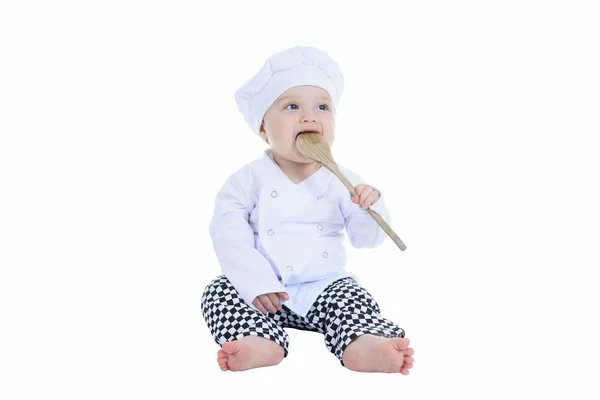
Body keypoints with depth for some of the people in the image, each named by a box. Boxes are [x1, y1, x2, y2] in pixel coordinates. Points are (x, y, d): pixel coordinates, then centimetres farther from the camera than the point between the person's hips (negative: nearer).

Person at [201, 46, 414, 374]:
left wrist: (370, 208, -25)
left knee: (352, 296, -24)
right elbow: (228, 233, -13)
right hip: (263, 290, 0)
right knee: (220, 290, -21)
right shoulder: (250, 179, -5)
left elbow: (366, 238, -3)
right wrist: (255, 282, -24)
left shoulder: (341, 181, -1)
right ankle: (262, 343, -42)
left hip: (324, 286, 1)